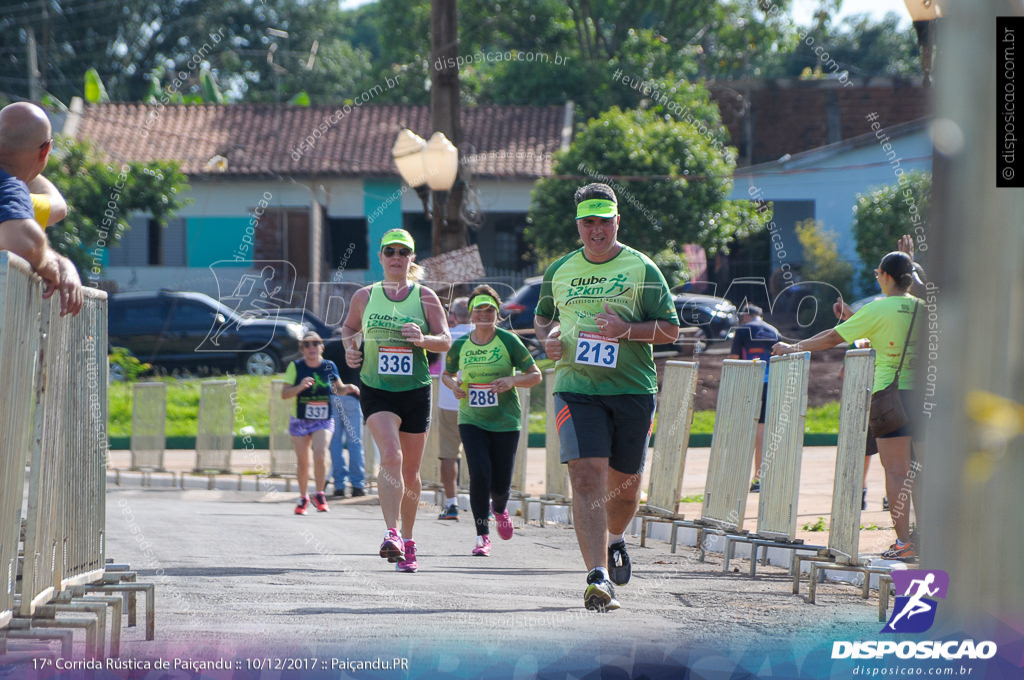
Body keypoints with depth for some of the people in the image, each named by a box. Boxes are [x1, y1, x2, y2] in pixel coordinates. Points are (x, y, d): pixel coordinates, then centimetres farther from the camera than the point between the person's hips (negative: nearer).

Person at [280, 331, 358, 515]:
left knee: (320, 455, -21)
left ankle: (319, 495, -5)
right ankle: (303, 498, 26)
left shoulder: (329, 367, 0)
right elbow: (284, 394, -7)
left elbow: (339, 389, 15)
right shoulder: (296, 367, -5)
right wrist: (300, 387, -24)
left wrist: (348, 388, -6)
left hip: (323, 422, 0)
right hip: (300, 422, 0)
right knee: (303, 463, 4)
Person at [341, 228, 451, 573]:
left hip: (415, 391, 1)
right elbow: (349, 327, 22)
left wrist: (423, 339, -16)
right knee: (391, 456, -23)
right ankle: (392, 534, -28)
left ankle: (407, 541, 23)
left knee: (410, 470, 8)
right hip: (376, 389, -1)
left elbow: (445, 341, 4)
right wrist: (349, 346, 1)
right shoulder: (365, 296, 6)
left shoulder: (425, 297, 3)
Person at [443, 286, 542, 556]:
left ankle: (499, 509, 39)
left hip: (505, 422, -1)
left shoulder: (509, 341, -4)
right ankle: (482, 536, -6)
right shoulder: (460, 345, 3)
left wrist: (512, 381, -19)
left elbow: (535, 375, 0)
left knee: (500, 484, 1)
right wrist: (453, 385, -3)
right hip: (471, 421, 1)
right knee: (479, 474, -17)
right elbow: (447, 374, 19)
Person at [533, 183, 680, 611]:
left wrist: (627, 330, -16)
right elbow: (542, 317, 27)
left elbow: (670, 329, 1)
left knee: (624, 485, 10)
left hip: (633, 388, 0)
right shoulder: (559, 271, 11)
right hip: (576, 388, 0)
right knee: (586, 475, -17)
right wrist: (548, 337, 3)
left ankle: (614, 540, 44)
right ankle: (598, 576, -23)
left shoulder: (641, 269, 2)